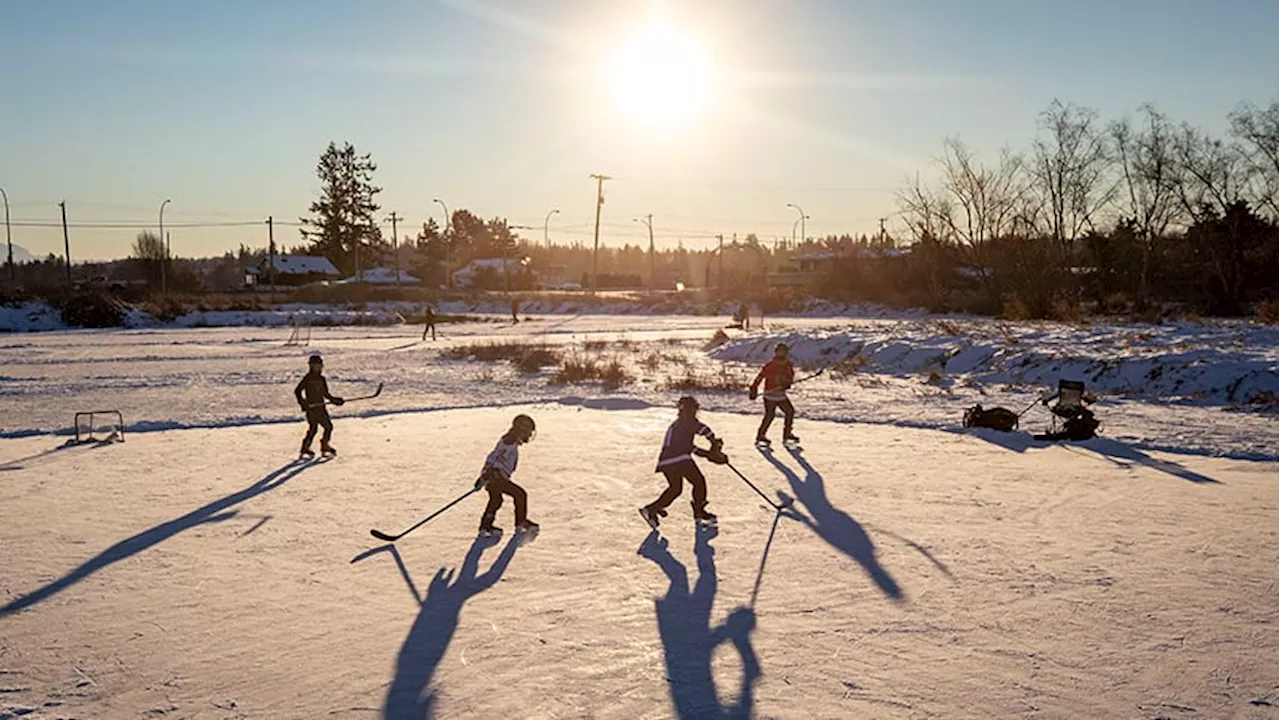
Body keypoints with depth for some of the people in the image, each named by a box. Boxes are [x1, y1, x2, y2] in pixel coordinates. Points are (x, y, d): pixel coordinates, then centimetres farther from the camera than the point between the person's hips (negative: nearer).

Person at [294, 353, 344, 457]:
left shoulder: (321, 379, 14)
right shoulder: (307, 378, -5)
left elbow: (325, 393, 19)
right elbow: (297, 391, -8)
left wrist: (334, 399, 5)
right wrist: (302, 402, -20)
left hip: (321, 407, 7)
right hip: (311, 407, -7)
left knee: (329, 426, 6)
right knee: (313, 428, -10)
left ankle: (325, 446, 19)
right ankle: (305, 449, -1)